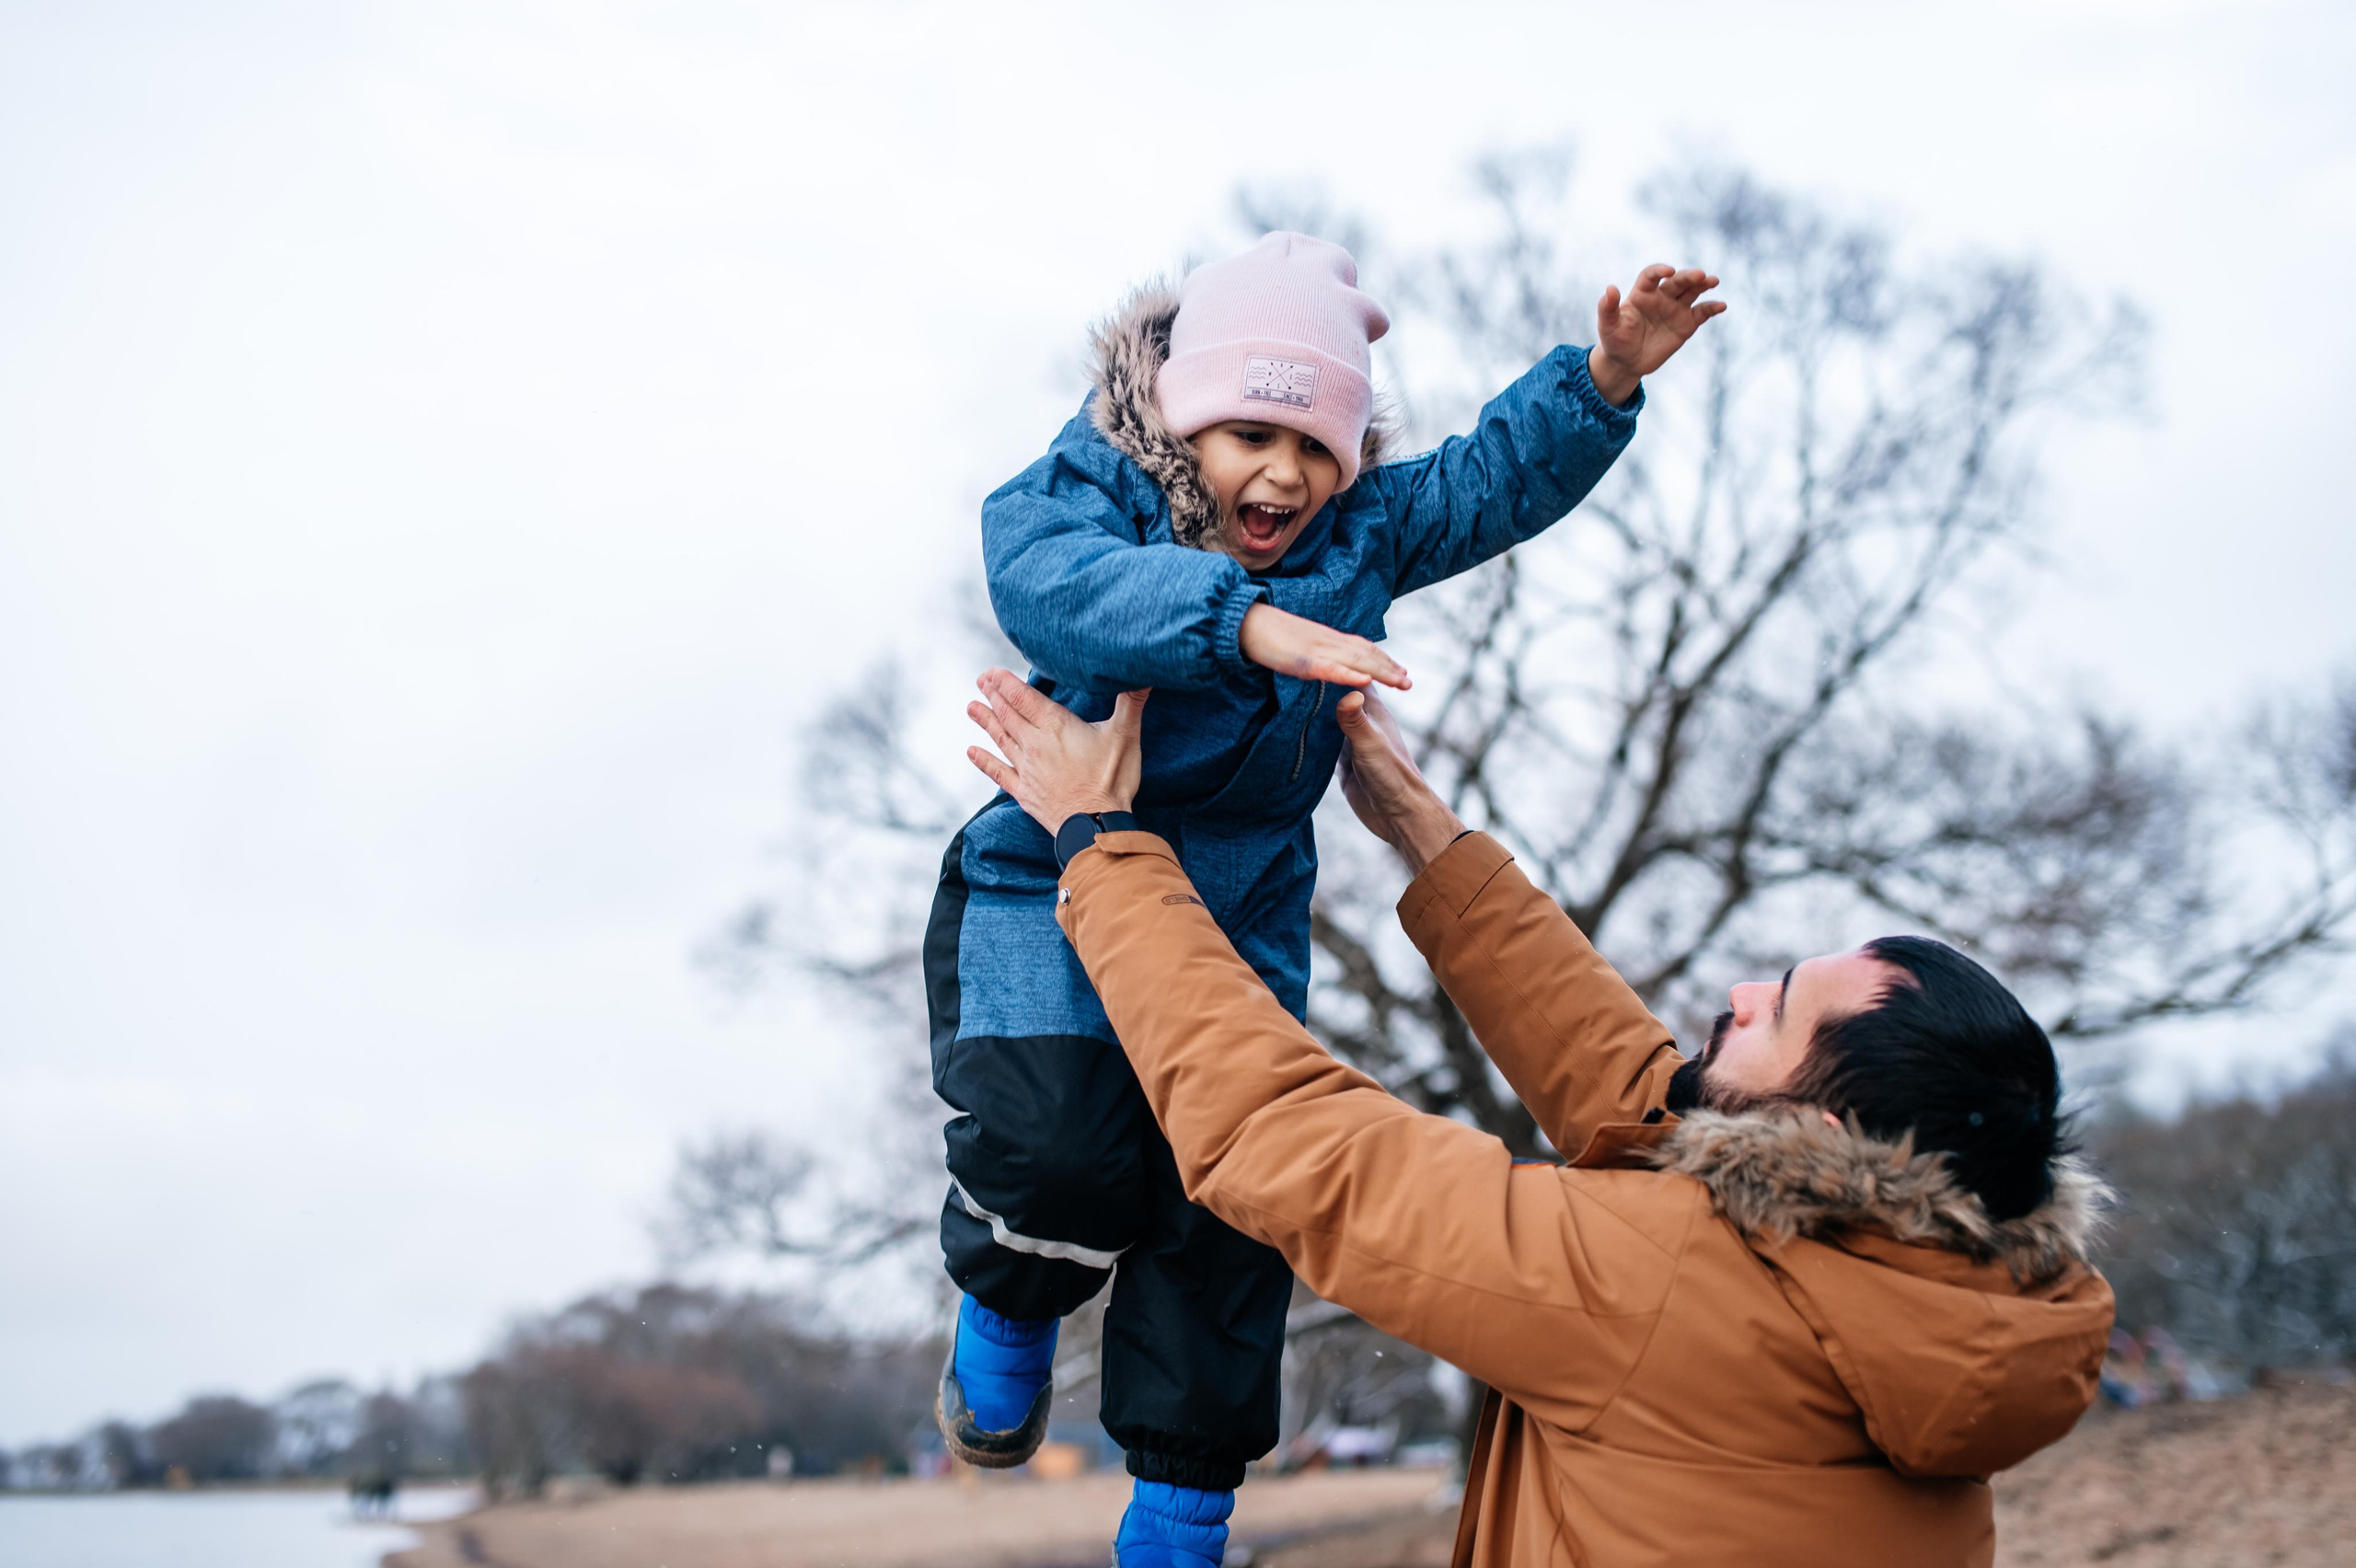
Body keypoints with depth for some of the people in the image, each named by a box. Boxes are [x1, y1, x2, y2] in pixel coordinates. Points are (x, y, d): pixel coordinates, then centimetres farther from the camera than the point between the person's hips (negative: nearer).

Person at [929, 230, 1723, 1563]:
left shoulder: (1362, 529, 5)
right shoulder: (1085, 492, -12)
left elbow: (1497, 476, 10)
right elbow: (1058, 581, -34)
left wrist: (1608, 379, -8)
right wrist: (1252, 621, -49)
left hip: (1243, 914, 5)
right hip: (1052, 890, -4)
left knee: (1229, 1201, 1)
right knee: (1055, 1147, -24)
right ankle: (1009, 1302, 14)